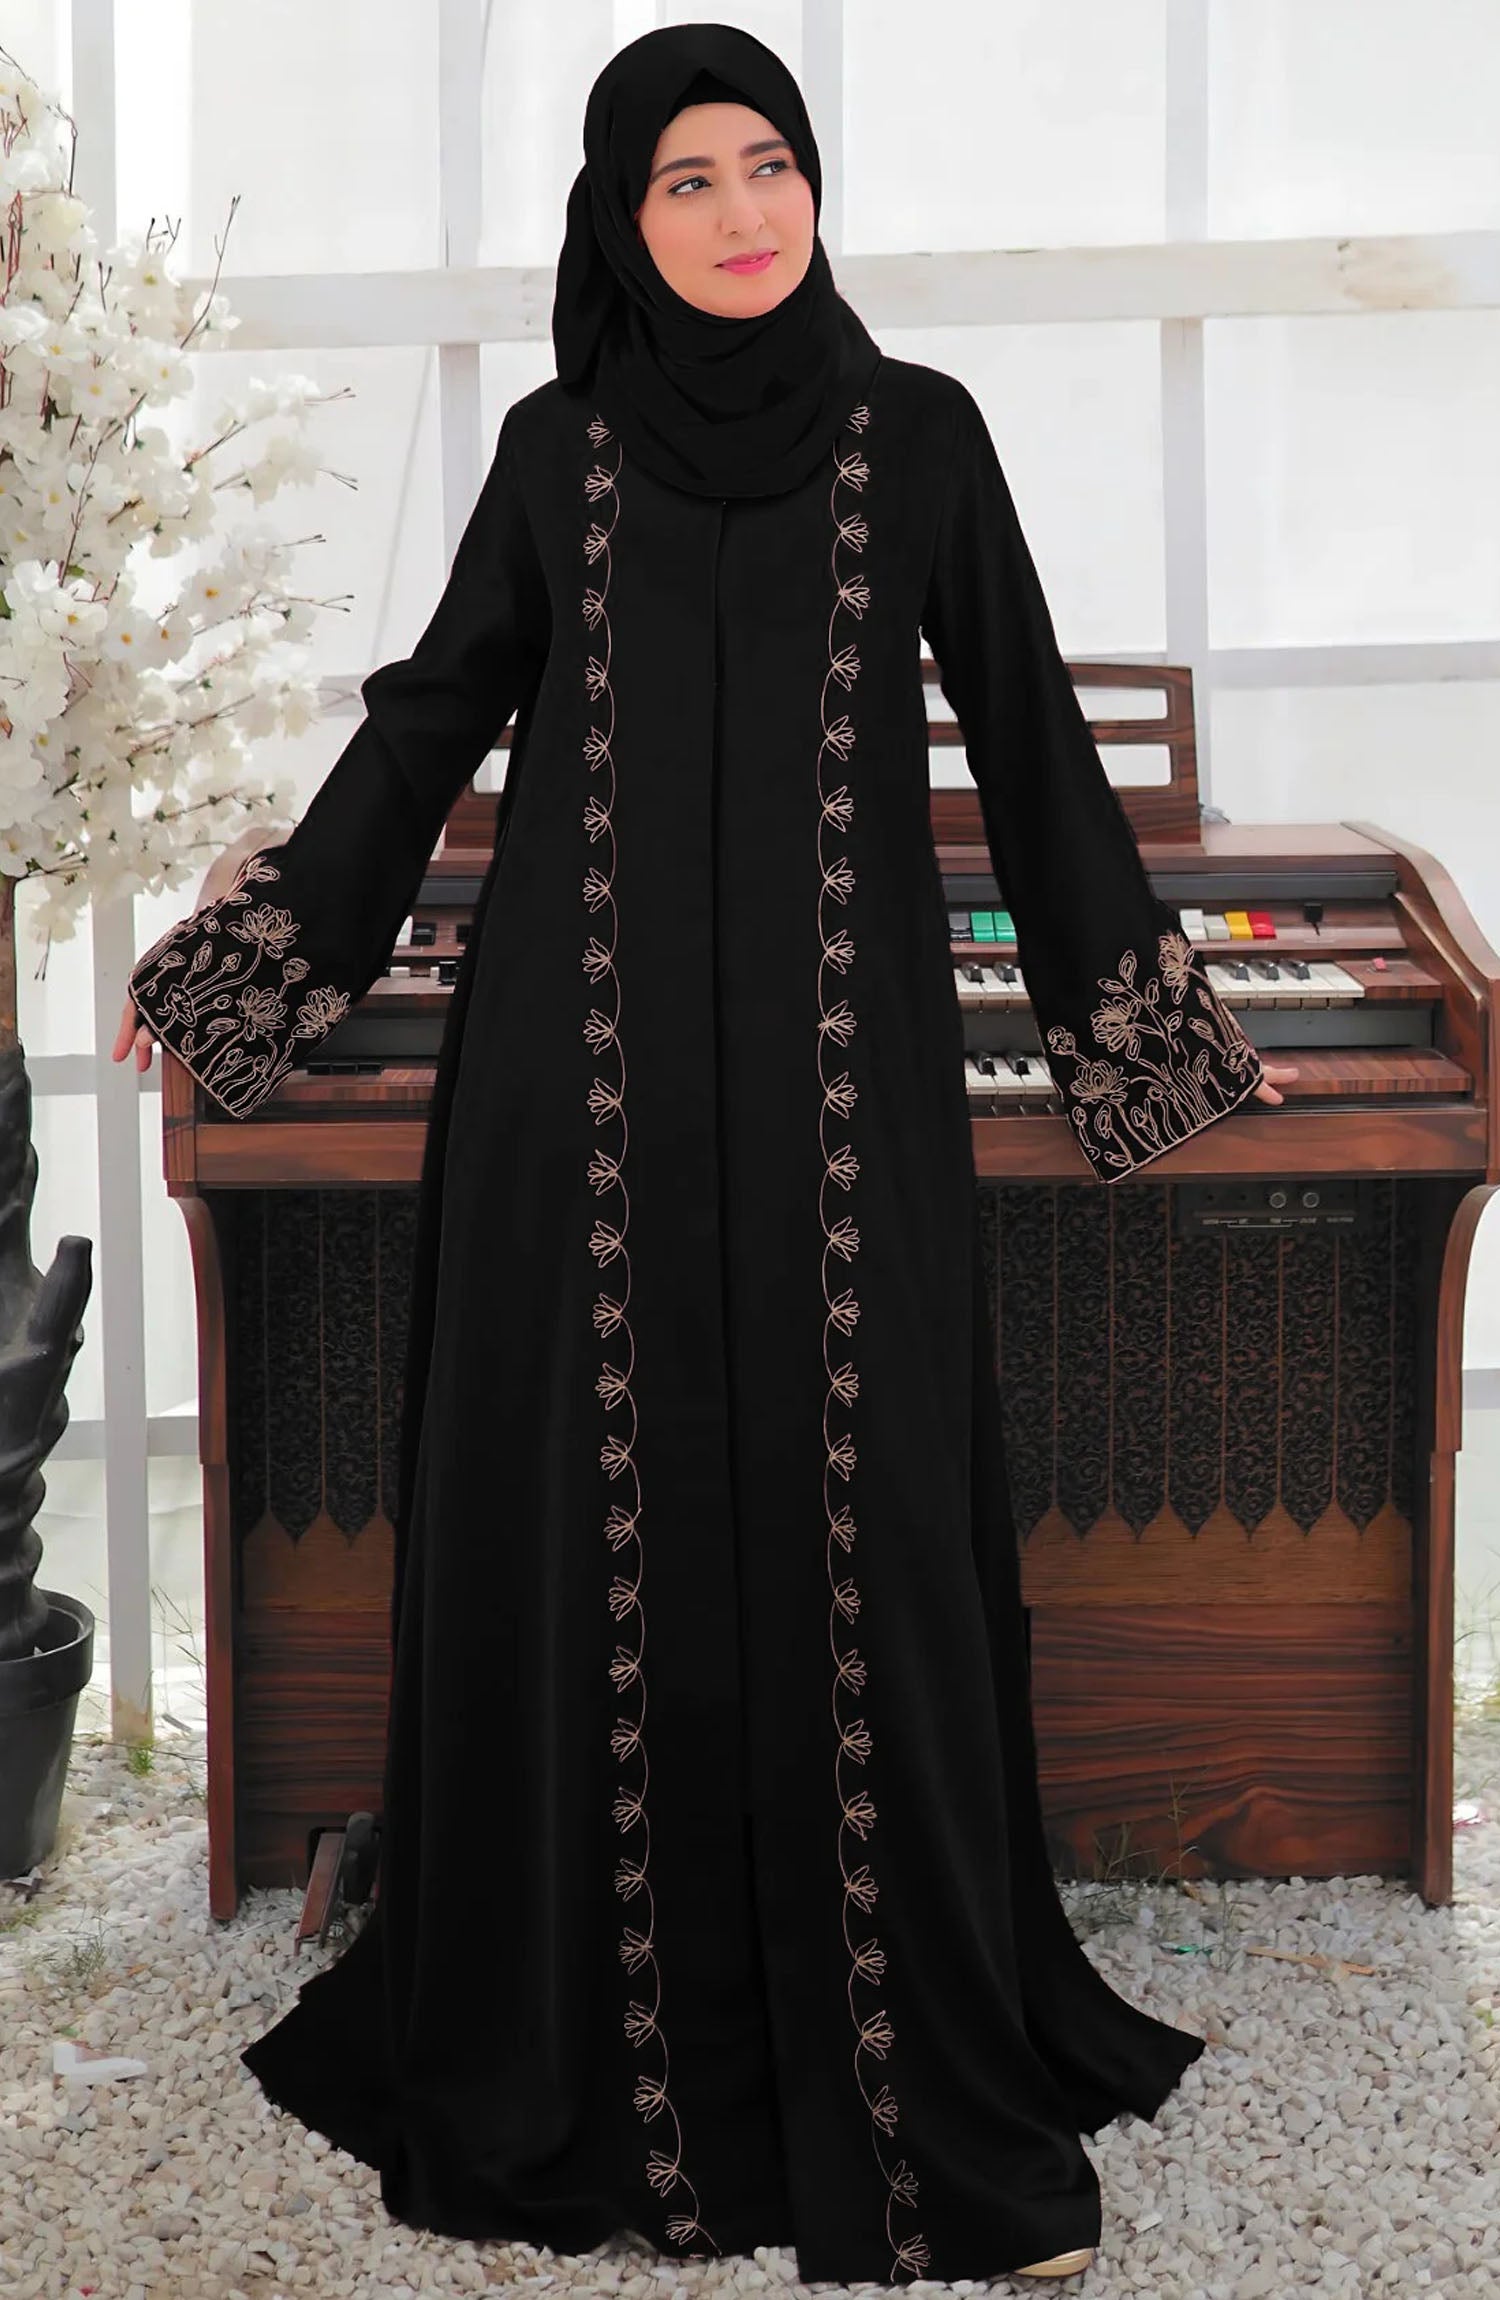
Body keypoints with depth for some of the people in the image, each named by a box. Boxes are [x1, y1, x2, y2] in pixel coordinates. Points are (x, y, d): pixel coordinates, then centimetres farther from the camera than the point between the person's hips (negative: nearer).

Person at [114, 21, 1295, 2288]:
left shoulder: (917, 434, 5)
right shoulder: (553, 448, 7)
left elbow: (1030, 741, 8)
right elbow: (434, 714, 14)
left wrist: (1158, 1017, 8)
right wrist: (236, 953, 14)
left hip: (838, 1072, -1)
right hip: (590, 1062, 1)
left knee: (848, 1515, 0)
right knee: (588, 1515, 4)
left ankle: (888, 2009, 16)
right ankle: (593, 2010, 19)